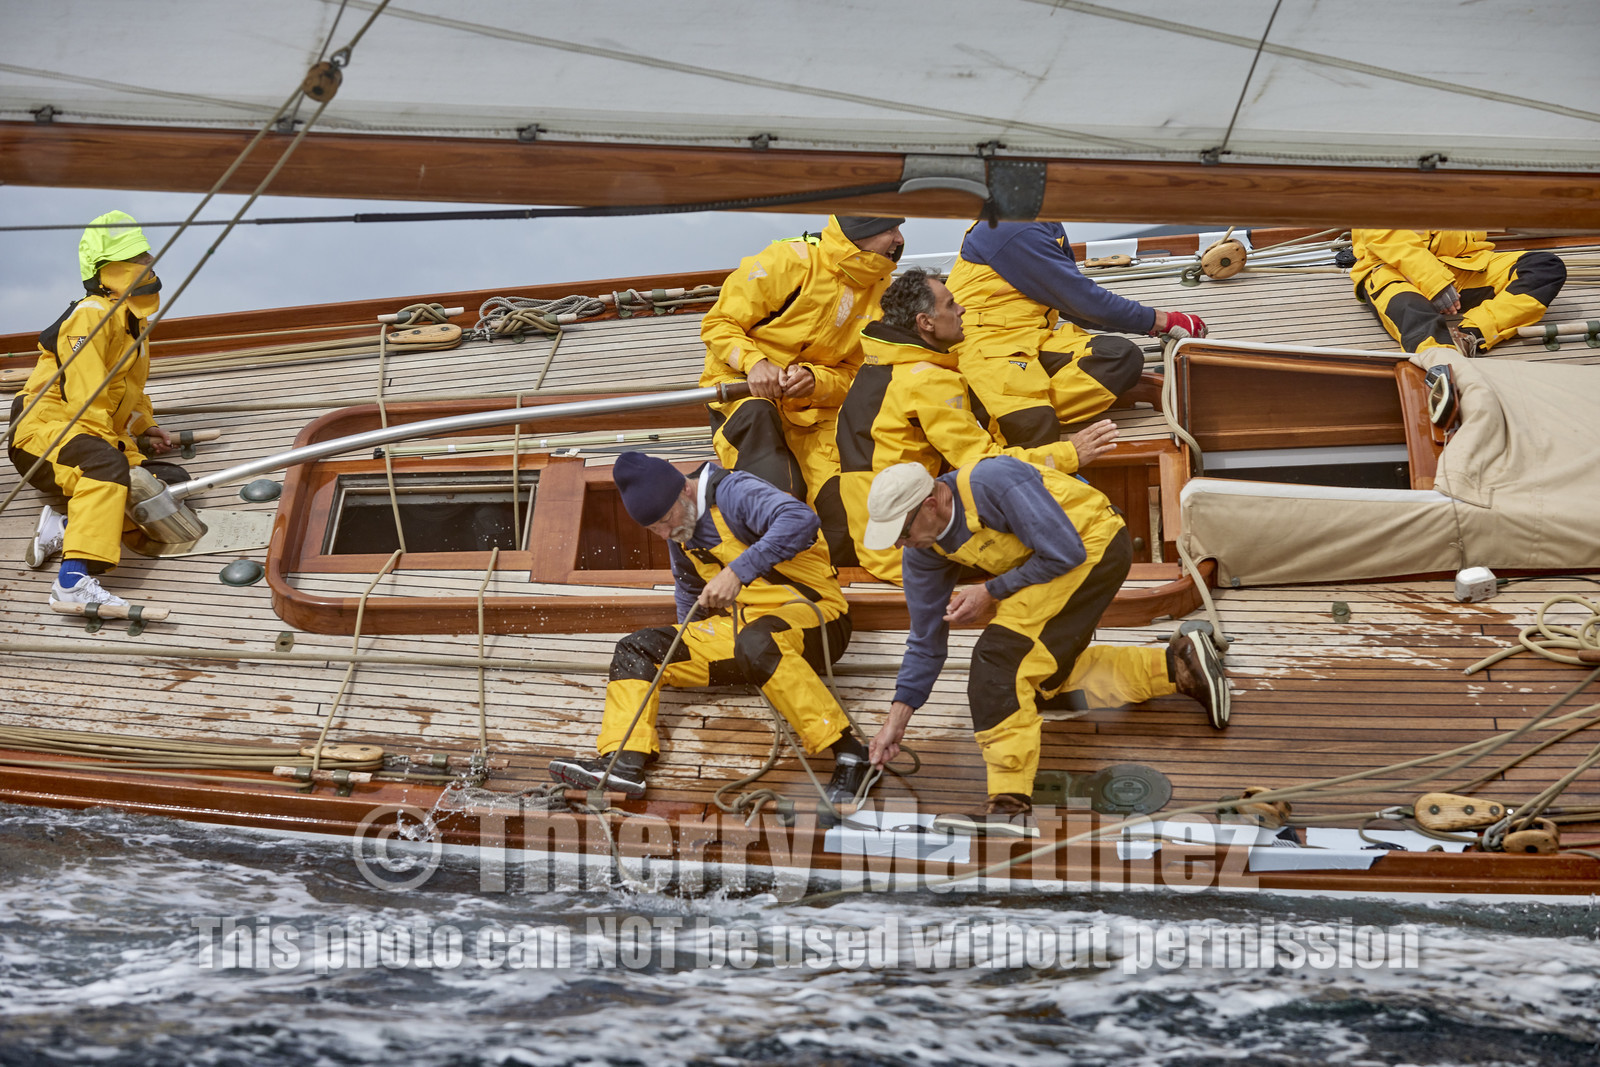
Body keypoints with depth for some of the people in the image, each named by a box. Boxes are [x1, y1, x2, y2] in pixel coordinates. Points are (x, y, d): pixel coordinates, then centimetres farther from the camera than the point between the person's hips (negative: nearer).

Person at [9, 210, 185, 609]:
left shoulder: (131, 322, 19)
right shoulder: (91, 316, -11)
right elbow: (85, 399, -20)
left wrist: (145, 426, 20)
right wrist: (113, 449, -24)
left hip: (103, 437, 10)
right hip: (46, 430, -10)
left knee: (173, 481, -8)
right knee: (108, 466, -40)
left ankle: (66, 524, -14)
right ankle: (74, 581, -52)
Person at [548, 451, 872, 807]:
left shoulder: (733, 492, -16)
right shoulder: (681, 533, 12)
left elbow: (801, 519, -35)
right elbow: (690, 593, 31)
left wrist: (738, 571, -38)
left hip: (809, 611, -9)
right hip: (742, 626, 9)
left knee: (756, 644, -42)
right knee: (636, 649, -2)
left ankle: (850, 756, -40)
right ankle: (625, 762, -18)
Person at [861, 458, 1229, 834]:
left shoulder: (993, 481, -32)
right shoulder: (923, 552, -7)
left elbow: (1067, 553, -27)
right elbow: (926, 641, 3)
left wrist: (991, 591, -21)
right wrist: (897, 719, -1)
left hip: (1095, 544, -10)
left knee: (1001, 656, -22)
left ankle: (1010, 802, -26)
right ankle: (1176, 664, 26)